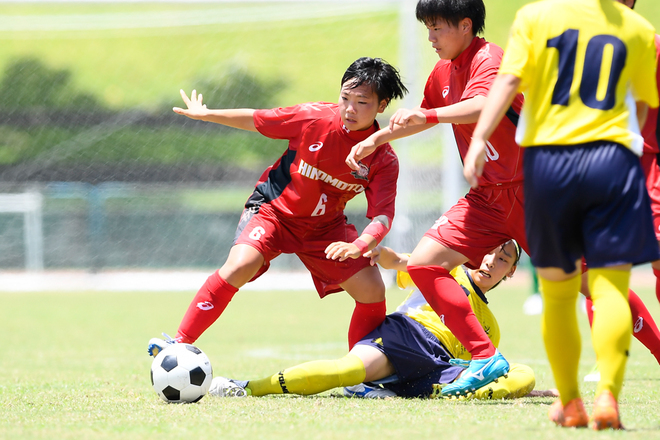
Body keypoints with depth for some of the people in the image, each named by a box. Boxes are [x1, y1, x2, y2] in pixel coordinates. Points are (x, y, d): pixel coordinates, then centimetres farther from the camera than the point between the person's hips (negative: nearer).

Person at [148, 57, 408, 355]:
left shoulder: (383, 160, -17)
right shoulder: (315, 118, -21)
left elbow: (382, 215, -25)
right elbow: (256, 121, -5)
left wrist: (358, 247, -46)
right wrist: (205, 114, 6)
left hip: (325, 226, 3)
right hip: (274, 208, -3)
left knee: (372, 290, -11)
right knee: (240, 266, -28)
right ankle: (179, 344, -22)